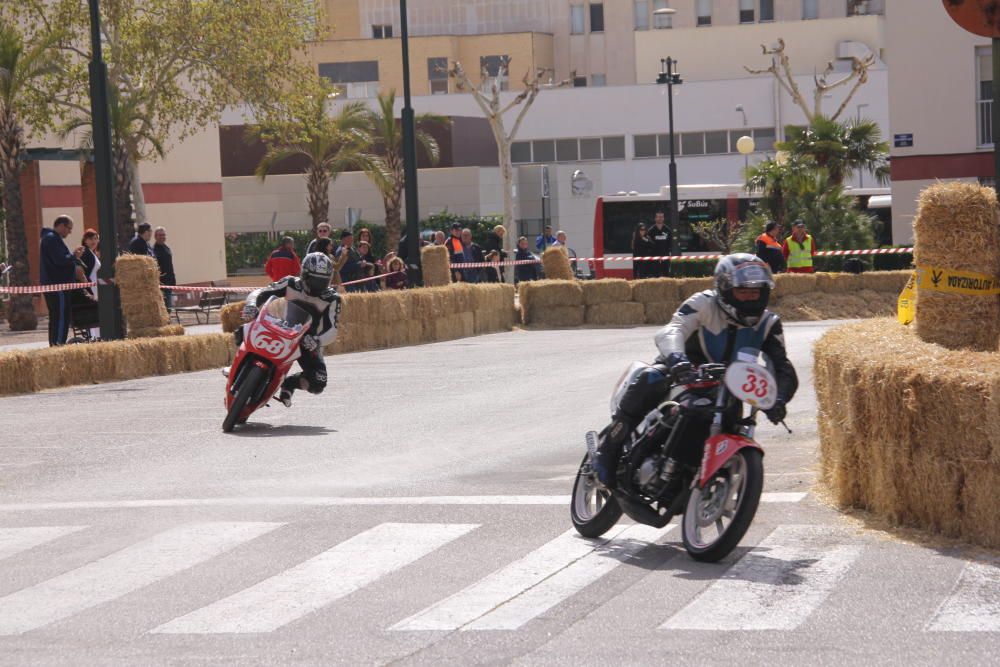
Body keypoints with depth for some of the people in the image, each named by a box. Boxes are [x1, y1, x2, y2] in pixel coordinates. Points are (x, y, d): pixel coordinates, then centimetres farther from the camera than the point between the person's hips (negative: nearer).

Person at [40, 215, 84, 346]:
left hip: (54, 285, 11)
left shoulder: (52, 238, 21)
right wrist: (74, 256, -6)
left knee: (55, 317, 13)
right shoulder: (52, 239, -13)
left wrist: (73, 254, 10)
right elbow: (60, 260, -21)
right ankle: (58, 344, -16)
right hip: (57, 285, -11)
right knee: (61, 317, -13)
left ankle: (54, 345, 16)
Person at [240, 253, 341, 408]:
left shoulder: (332, 299, -15)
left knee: (317, 384, -23)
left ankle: (289, 383, 10)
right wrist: (251, 304, -38)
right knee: (243, 333, -22)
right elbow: (261, 293, -14)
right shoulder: (291, 284, -11)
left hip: (307, 342, -1)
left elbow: (332, 331, -24)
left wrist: (317, 341, -47)